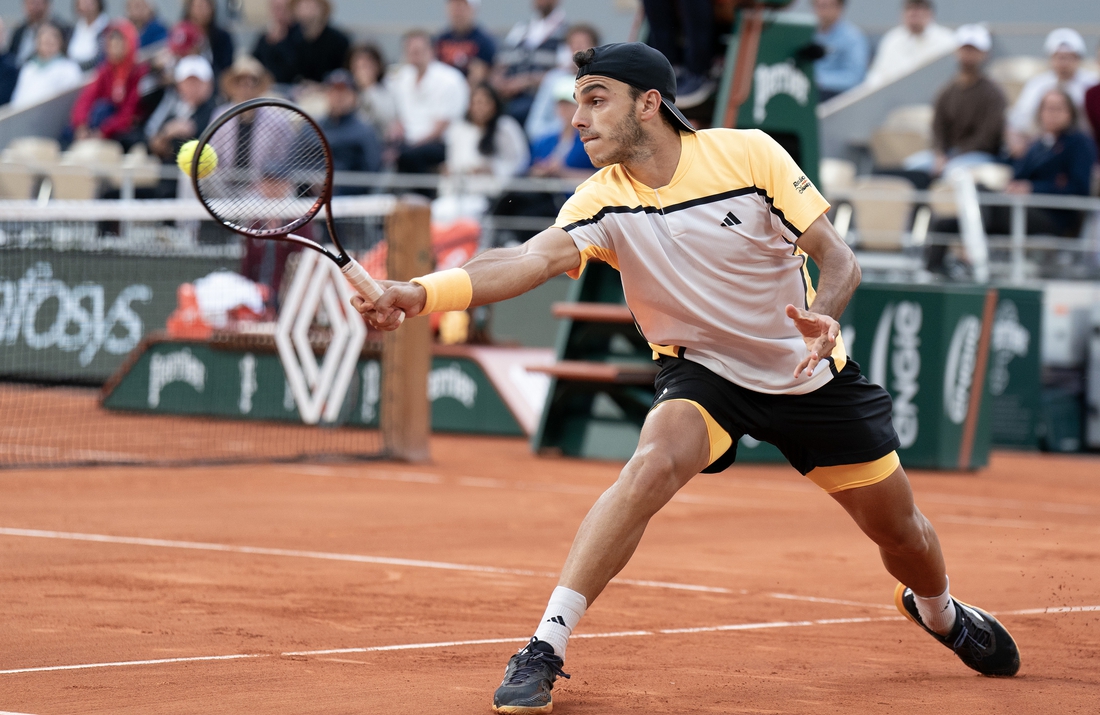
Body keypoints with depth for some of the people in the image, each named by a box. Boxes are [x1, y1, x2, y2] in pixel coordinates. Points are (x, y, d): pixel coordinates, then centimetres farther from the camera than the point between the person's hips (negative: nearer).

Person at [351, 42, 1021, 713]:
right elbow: (531, 259, -35)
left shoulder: (749, 154, -18)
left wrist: (823, 314, -39)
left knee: (900, 530, 10)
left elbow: (840, 259, -16)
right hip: (702, 372, -1)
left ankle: (937, 608, 48)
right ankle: (545, 648, -30)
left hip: (810, 371, 1)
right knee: (654, 463, -33)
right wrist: (424, 292, -52)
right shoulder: (603, 202, -17)